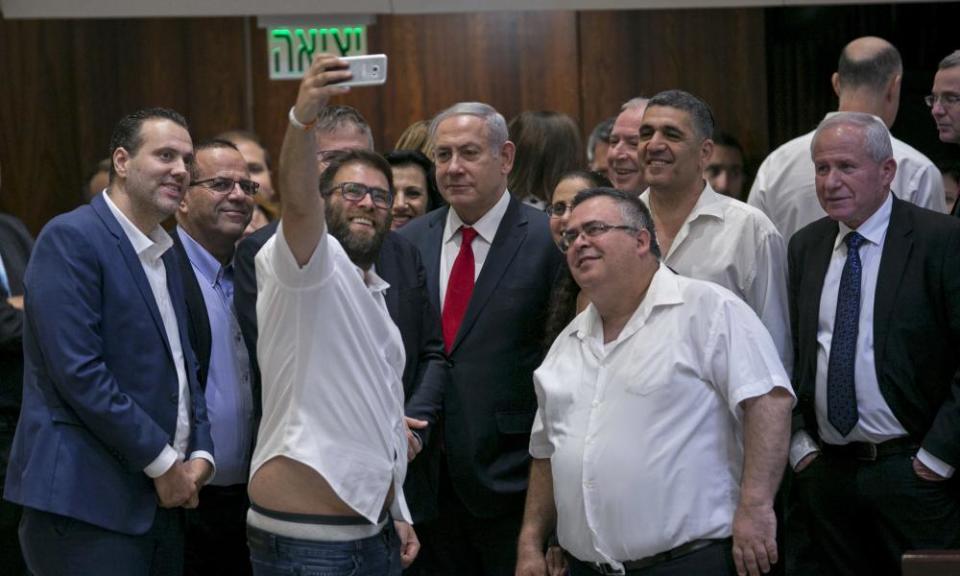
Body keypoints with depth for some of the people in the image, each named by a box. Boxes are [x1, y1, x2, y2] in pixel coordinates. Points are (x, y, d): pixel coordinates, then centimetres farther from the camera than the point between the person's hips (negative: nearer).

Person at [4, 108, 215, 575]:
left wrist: (199, 453, 3)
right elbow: (78, 371, -17)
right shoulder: (70, 238, -10)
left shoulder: (166, 255, 16)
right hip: (86, 504, -8)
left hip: (161, 499, 8)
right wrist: (163, 462, -12)